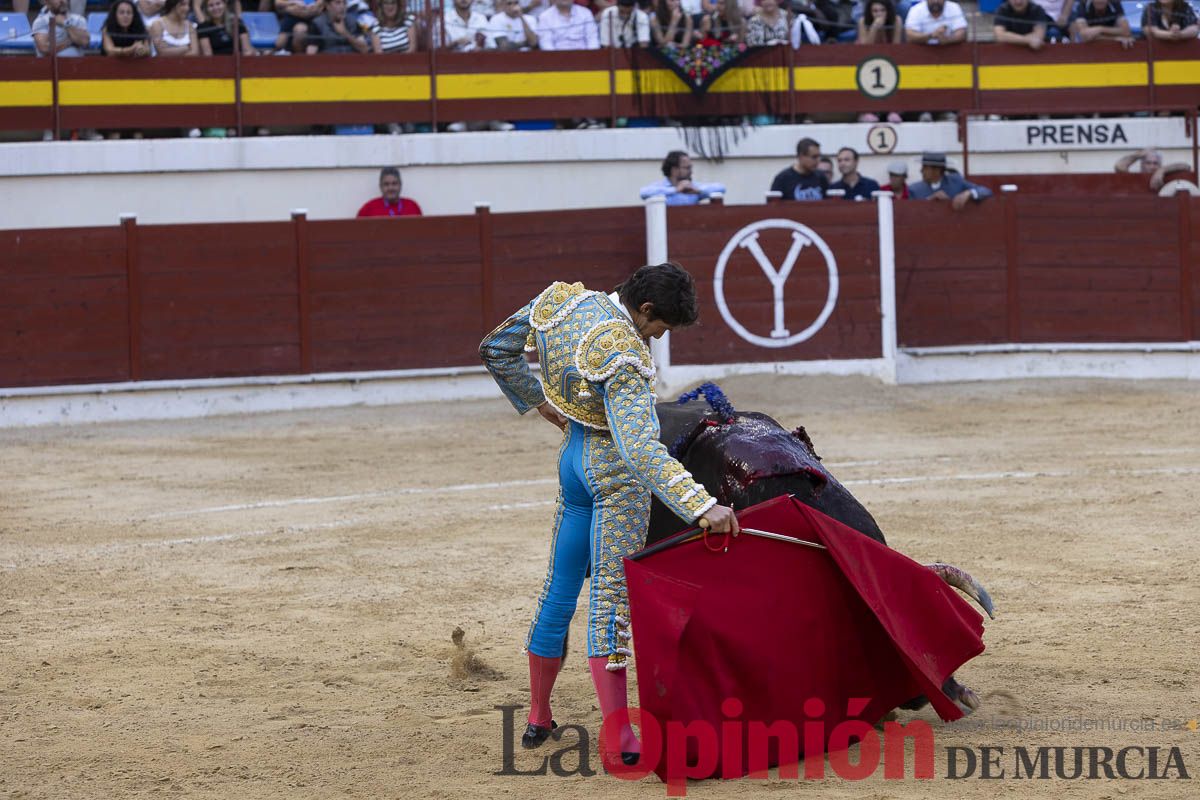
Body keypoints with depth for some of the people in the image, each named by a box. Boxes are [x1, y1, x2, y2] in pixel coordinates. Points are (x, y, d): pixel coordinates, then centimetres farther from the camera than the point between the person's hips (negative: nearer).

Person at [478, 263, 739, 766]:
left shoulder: (563, 302, -6)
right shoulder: (624, 359, -29)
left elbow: (496, 351, 8)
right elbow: (641, 451, -39)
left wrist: (540, 402, 20)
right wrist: (702, 506, -46)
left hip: (573, 457, 8)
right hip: (616, 473, -8)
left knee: (561, 585, 17)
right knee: (611, 596, -8)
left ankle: (537, 719, 26)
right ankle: (619, 738, -11)